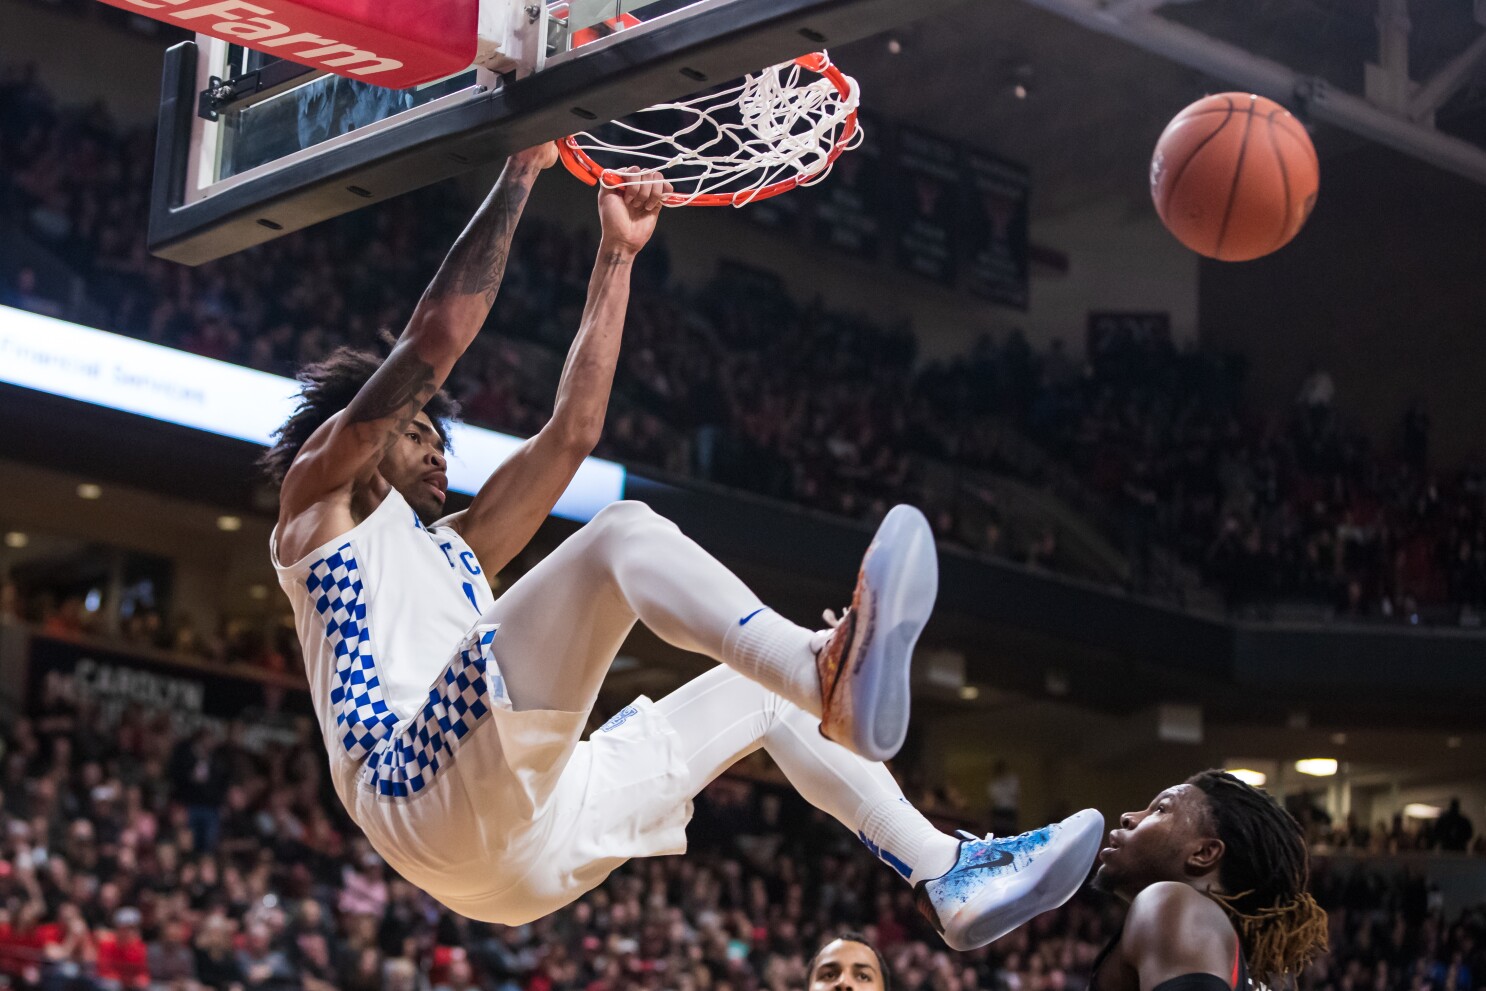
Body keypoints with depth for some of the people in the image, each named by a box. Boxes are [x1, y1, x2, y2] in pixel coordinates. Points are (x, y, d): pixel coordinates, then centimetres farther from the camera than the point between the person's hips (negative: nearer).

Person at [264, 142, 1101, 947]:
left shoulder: (450, 554, 40)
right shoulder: (319, 494, 18)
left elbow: (571, 433, 34)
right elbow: (439, 334, 6)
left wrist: (616, 258, 33)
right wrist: (523, 170, 11)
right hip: (426, 789, -9)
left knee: (761, 690, 19)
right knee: (626, 532, -22)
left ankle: (956, 872, 9)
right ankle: (833, 677, -49)